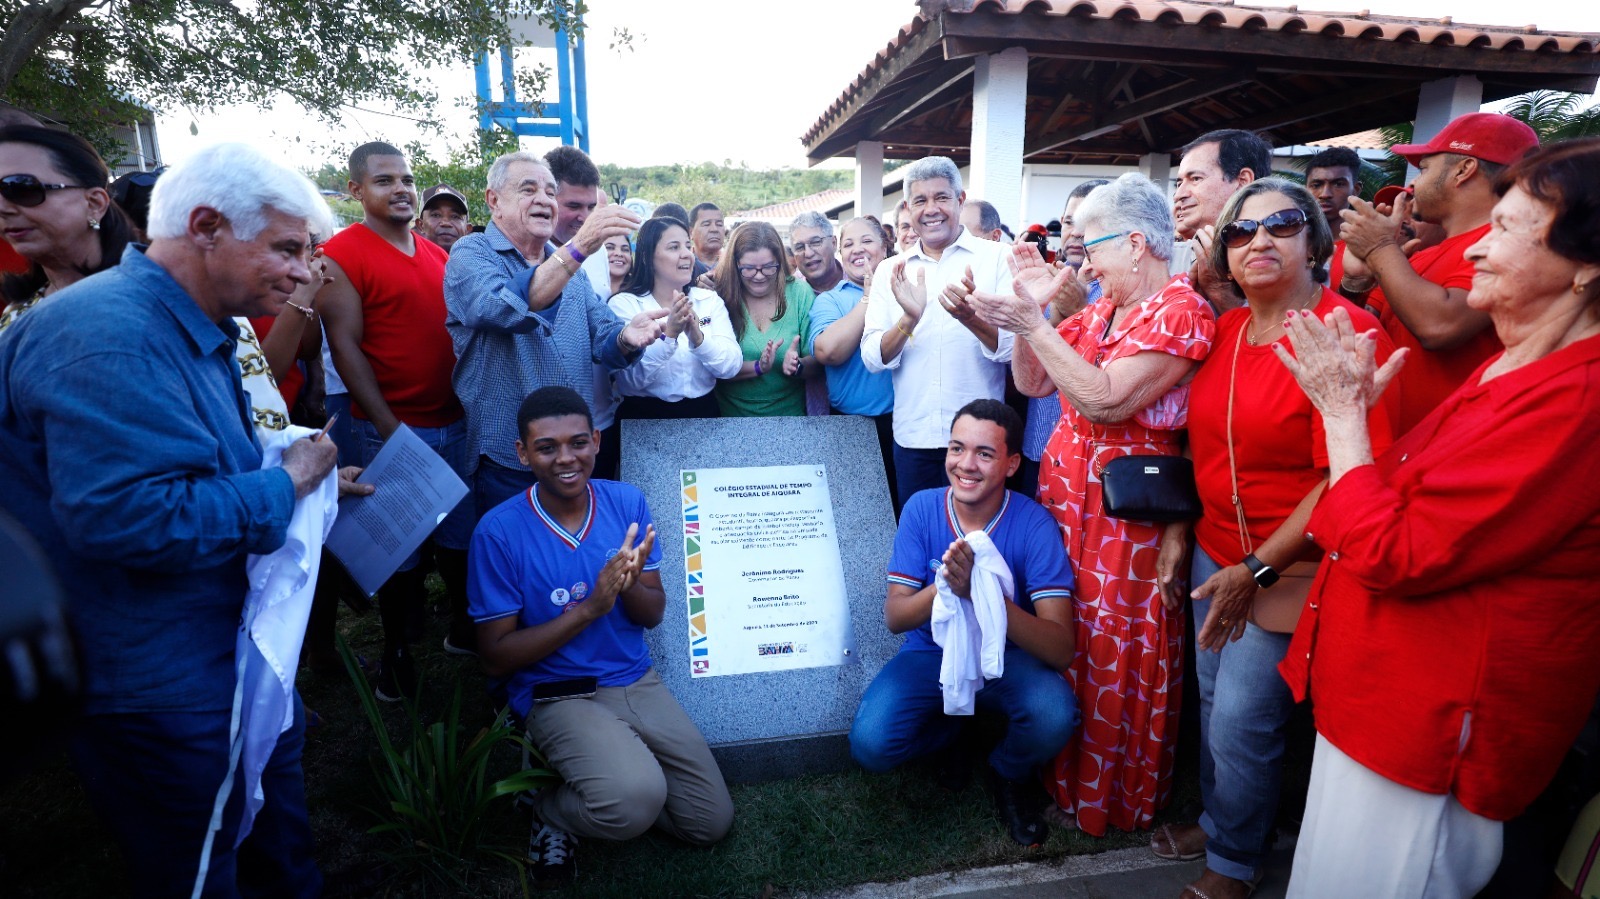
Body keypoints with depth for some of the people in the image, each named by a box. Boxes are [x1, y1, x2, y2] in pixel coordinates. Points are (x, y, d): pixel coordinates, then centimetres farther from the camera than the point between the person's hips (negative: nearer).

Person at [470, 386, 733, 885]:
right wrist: (591, 606, -24)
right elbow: (496, 658, -12)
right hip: (556, 695, -4)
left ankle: (599, 776, 23)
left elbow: (653, 614, 0)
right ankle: (551, 805, 4)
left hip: (637, 682, 5)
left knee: (712, 822, 3)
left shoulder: (627, 502, -5)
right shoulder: (499, 531, -15)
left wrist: (628, 584, -24)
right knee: (636, 800, -30)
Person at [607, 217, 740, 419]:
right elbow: (630, 380, -11)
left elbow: (732, 366, -3)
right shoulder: (624, 303, -1)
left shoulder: (710, 300, 8)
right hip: (645, 416, -3)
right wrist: (668, 334, -21)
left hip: (702, 412, 4)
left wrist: (698, 338, -18)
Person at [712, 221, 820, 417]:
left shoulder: (800, 293, -1)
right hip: (732, 416, -1)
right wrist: (758, 367, -21)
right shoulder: (721, 297, -4)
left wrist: (798, 366, -21)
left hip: (789, 415, 1)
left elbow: (816, 363, -2)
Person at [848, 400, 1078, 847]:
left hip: (1008, 658, -1)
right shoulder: (922, 509, -12)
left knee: (1054, 717, -32)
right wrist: (943, 585, -35)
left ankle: (1010, 776, 7)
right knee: (870, 743, -22)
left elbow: (1060, 649, -24)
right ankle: (950, 727, 15)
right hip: (931, 654, 1)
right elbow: (894, 617, -12)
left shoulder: (1033, 523, -18)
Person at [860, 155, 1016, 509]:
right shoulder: (890, 271, 7)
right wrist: (909, 319, -20)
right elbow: (872, 359, -1)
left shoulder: (999, 258, -1)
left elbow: (1016, 348, -10)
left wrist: (970, 316, -29)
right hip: (913, 438, 2)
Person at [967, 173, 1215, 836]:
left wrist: (1031, 323, -20)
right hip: (1064, 493, 7)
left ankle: (1111, 800, 28)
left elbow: (1106, 400, -22)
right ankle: (1064, 776, 34)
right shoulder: (1099, 307, 11)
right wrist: (1033, 307, -2)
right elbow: (1031, 383, 10)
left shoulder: (1181, 311, -12)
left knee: (1116, 652, 6)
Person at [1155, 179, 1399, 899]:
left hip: (1286, 570, -6)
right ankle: (1215, 820, 43)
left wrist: (1256, 570, -19)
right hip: (1215, 554, 6)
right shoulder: (1227, 331, 4)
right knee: (1213, 700, 19)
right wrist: (1178, 530, 5)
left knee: (1242, 723, 5)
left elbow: (1347, 477, -21)